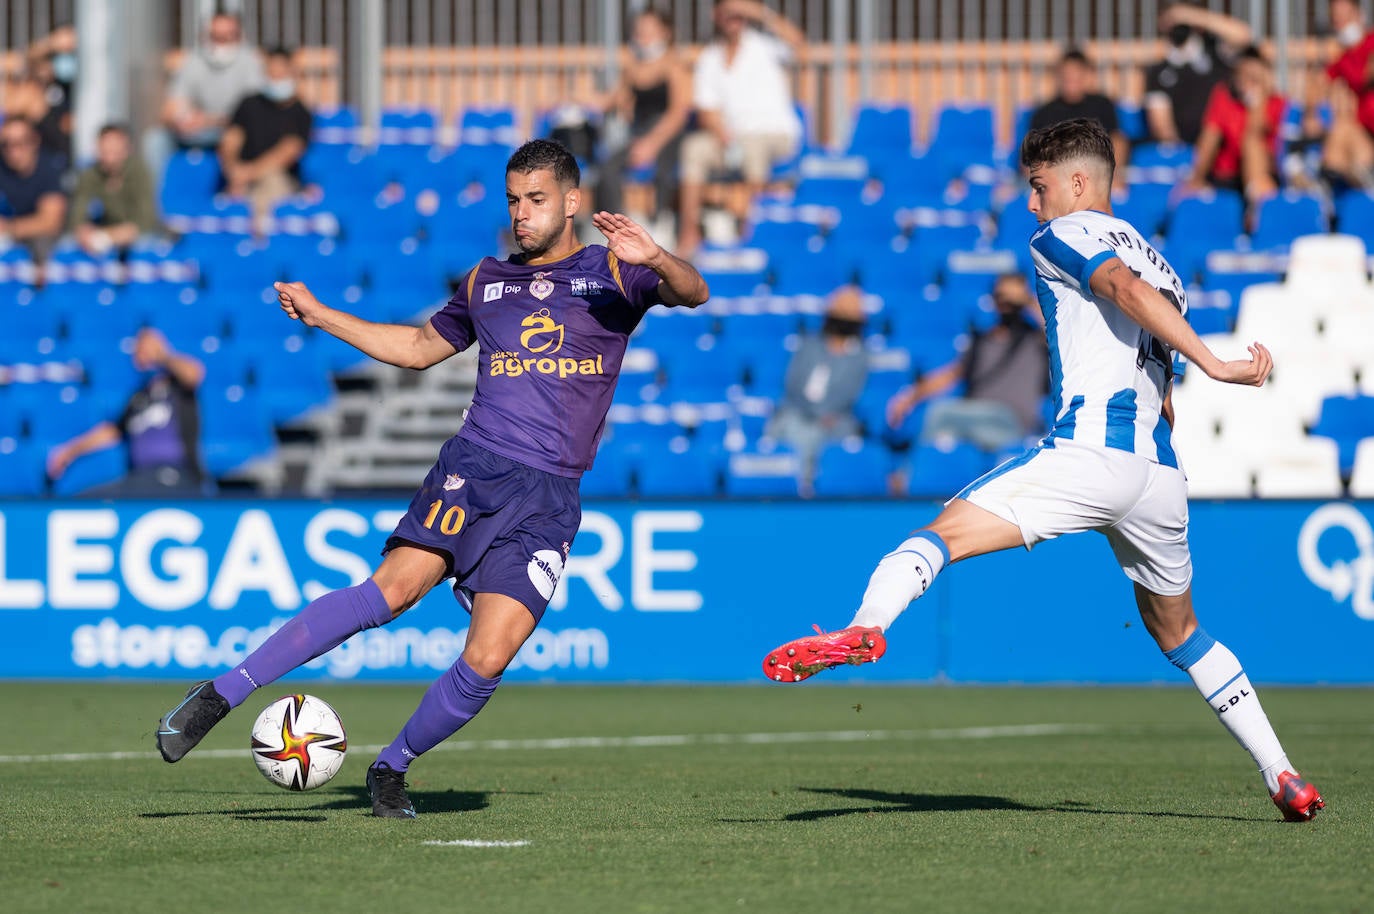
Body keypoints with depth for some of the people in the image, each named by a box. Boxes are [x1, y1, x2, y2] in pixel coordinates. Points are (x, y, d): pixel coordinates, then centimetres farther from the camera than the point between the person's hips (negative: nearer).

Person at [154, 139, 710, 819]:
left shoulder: (612, 273, 10)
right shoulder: (487, 280, 18)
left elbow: (691, 293, -7)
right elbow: (420, 346, 32)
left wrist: (655, 259, -28)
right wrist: (323, 317, 28)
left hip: (548, 499, -1)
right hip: (472, 465, 1)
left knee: (487, 661, -13)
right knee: (393, 589, -23)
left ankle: (392, 768, 10)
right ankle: (221, 694, -23)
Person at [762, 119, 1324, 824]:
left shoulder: (1063, 235, 7)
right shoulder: (1160, 267, 29)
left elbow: (1124, 287, -14)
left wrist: (1212, 364, -19)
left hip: (1089, 449, -7)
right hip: (1161, 472, 7)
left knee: (943, 533, -15)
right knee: (1178, 632, 23)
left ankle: (864, 628, -43)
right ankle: (1283, 778, 21)